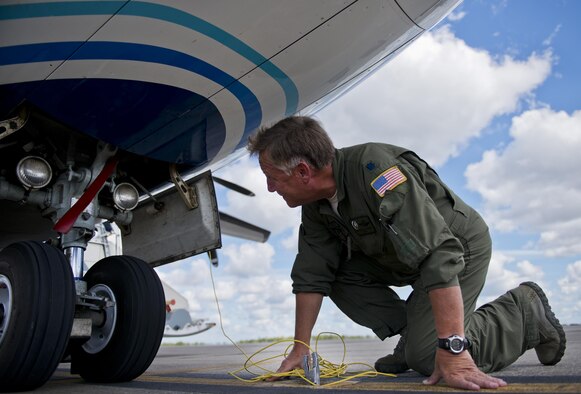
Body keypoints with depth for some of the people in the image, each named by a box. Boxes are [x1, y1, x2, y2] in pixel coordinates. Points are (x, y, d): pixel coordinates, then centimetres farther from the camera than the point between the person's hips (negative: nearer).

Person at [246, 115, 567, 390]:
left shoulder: (374, 169, -36)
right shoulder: (316, 205, -9)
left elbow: (438, 256, -41)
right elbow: (311, 275, -7)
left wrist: (452, 349, -43)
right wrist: (300, 349, -8)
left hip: (459, 245, -7)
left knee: (425, 356, -17)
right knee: (340, 277, -10)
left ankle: (526, 311, 3)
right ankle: (415, 332, 6)